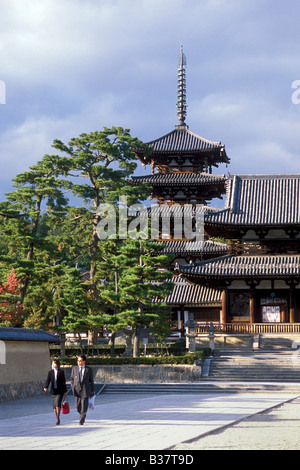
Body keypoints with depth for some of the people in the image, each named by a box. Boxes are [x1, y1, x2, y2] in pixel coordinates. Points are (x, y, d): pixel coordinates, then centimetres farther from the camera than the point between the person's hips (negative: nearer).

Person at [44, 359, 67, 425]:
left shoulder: (61, 372, 0)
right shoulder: (50, 372, 6)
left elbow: (63, 381, 2)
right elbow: (48, 380, -5)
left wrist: (65, 391, 2)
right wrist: (46, 387, -24)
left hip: (60, 390, -3)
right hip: (53, 390, 3)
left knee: (58, 403, -19)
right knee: (54, 406, 6)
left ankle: (58, 418, -10)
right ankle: (57, 419, 16)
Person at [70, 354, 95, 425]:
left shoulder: (89, 369, 1)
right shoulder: (74, 368, 6)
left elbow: (91, 380, 6)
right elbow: (72, 379, 13)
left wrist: (92, 390, 7)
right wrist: (73, 387, 3)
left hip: (85, 390, -2)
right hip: (77, 390, 2)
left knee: (84, 406, -8)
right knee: (78, 406, 4)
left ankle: (81, 420, -1)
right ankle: (83, 415, 30)